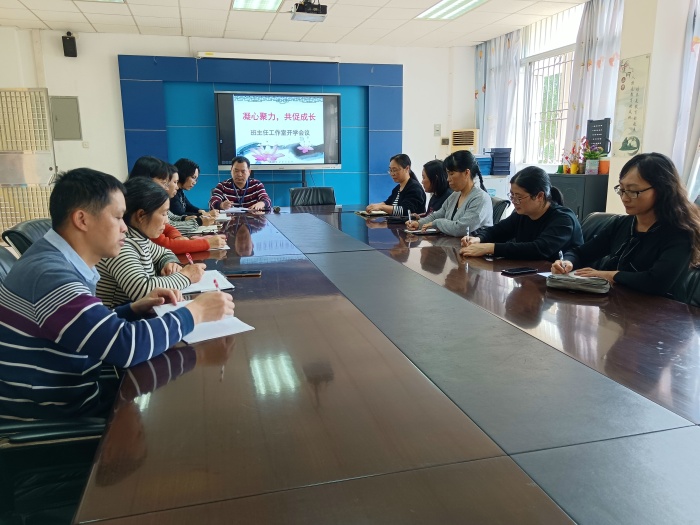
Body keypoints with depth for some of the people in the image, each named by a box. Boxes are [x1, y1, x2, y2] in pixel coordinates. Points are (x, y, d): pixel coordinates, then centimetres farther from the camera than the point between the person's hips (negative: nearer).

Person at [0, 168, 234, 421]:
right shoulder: (50, 273, -25)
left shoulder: (61, 263, 5)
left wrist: (135, 309, -3)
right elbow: (125, 346, -31)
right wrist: (195, 312, -20)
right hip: (52, 420, -8)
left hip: (68, 398, 8)